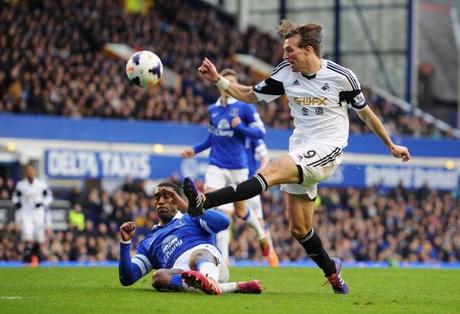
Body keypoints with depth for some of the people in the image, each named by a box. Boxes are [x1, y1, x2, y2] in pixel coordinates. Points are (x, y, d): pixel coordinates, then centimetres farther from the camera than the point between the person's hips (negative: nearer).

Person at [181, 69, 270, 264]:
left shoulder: (244, 108, -5)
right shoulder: (212, 110, 9)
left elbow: (260, 132, -6)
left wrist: (240, 127, -20)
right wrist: (195, 150, 13)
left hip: (238, 167, -2)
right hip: (216, 166, 2)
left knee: (240, 210, 13)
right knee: (217, 210, -15)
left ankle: (261, 233, 45)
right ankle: (223, 257, -13)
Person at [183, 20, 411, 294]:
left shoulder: (341, 76, -7)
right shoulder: (286, 73, 4)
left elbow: (365, 112, 6)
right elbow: (250, 95, 15)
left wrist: (391, 146, 14)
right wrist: (218, 80, 2)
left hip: (327, 150, -6)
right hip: (299, 153, 6)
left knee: (271, 172, -30)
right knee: (299, 229, 6)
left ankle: (203, 202, -44)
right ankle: (331, 270, 30)